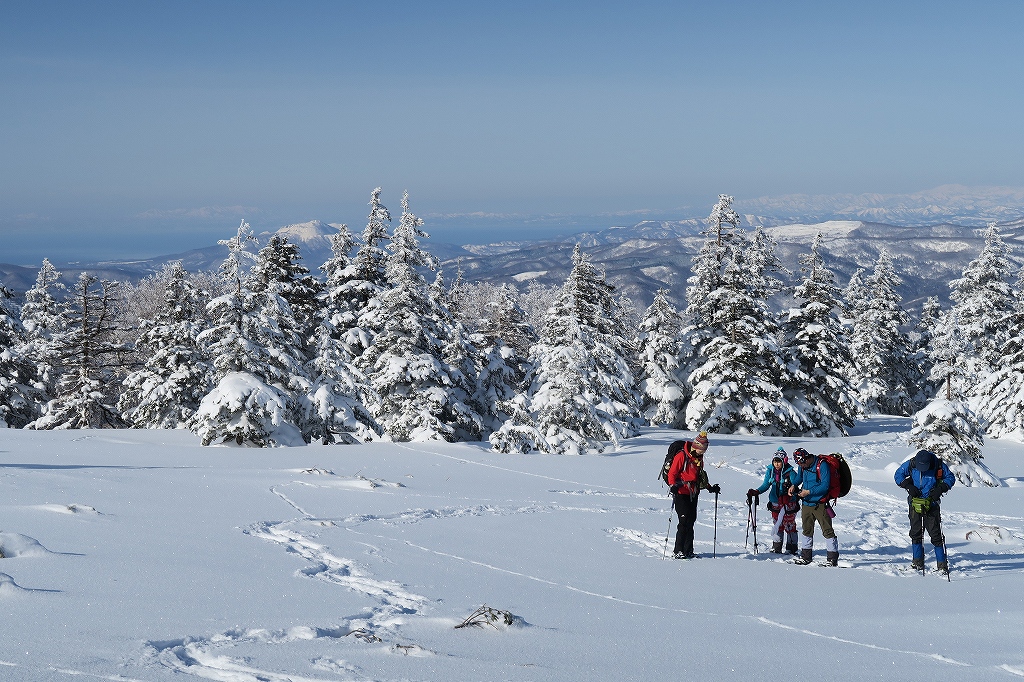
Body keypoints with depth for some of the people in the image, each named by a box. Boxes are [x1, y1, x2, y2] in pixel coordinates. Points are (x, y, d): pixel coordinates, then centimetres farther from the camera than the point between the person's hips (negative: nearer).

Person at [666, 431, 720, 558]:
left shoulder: (699, 458, 14)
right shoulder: (682, 456, -10)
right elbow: (672, 473, -10)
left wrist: (710, 488, 22)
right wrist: (673, 485, -25)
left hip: (693, 494, 7)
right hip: (681, 493, -7)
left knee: (691, 521, 7)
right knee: (684, 521, -13)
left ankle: (688, 551, 13)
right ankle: (678, 551, -11)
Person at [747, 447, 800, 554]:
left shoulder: (790, 472, -14)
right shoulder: (770, 471, 0)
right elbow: (766, 485, 0)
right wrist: (755, 492, -14)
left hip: (789, 504, -5)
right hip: (775, 503, 5)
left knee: (789, 525, 0)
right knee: (777, 525, 12)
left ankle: (791, 548, 10)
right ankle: (776, 548, 22)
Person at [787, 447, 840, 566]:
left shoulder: (822, 466, -17)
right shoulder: (802, 466, 5)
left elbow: (825, 486, -21)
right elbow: (799, 478, 25)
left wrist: (809, 492, -23)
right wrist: (794, 486, 4)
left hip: (820, 504, -7)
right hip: (806, 503, 7)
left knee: (827, 531, -4)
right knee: (806, 530, 15)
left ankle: (832, 558, 0)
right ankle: (806, 556, 27)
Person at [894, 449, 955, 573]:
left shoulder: (938, 466, -12)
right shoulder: (910, 465, -10)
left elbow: (950, 478, 3)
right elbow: (898, 475, 5)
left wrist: (941, 488, -14)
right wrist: (908, 486, -11)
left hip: (932, 503, -2)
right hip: (915, 502, 2)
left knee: (935, 534, -5)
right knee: (916, 533, 6)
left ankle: (942, 563, 1)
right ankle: (918, 562, 17)